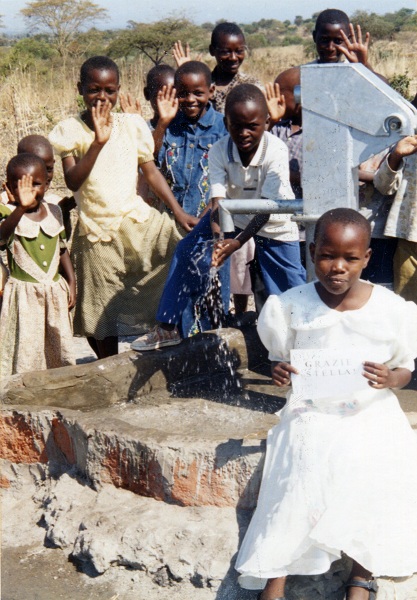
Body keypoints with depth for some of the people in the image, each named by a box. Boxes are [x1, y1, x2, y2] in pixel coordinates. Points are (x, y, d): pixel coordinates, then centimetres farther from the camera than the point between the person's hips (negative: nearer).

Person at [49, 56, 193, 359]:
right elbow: (73, 181, -17)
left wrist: (178, 211, -1)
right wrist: (98, 142, -26)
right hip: (97, 230, -2)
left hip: (138, 220, 2)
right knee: (103, 322, 4)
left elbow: (151, 171, 6)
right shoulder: (70, 131, -5)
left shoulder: (133, 124, 3)